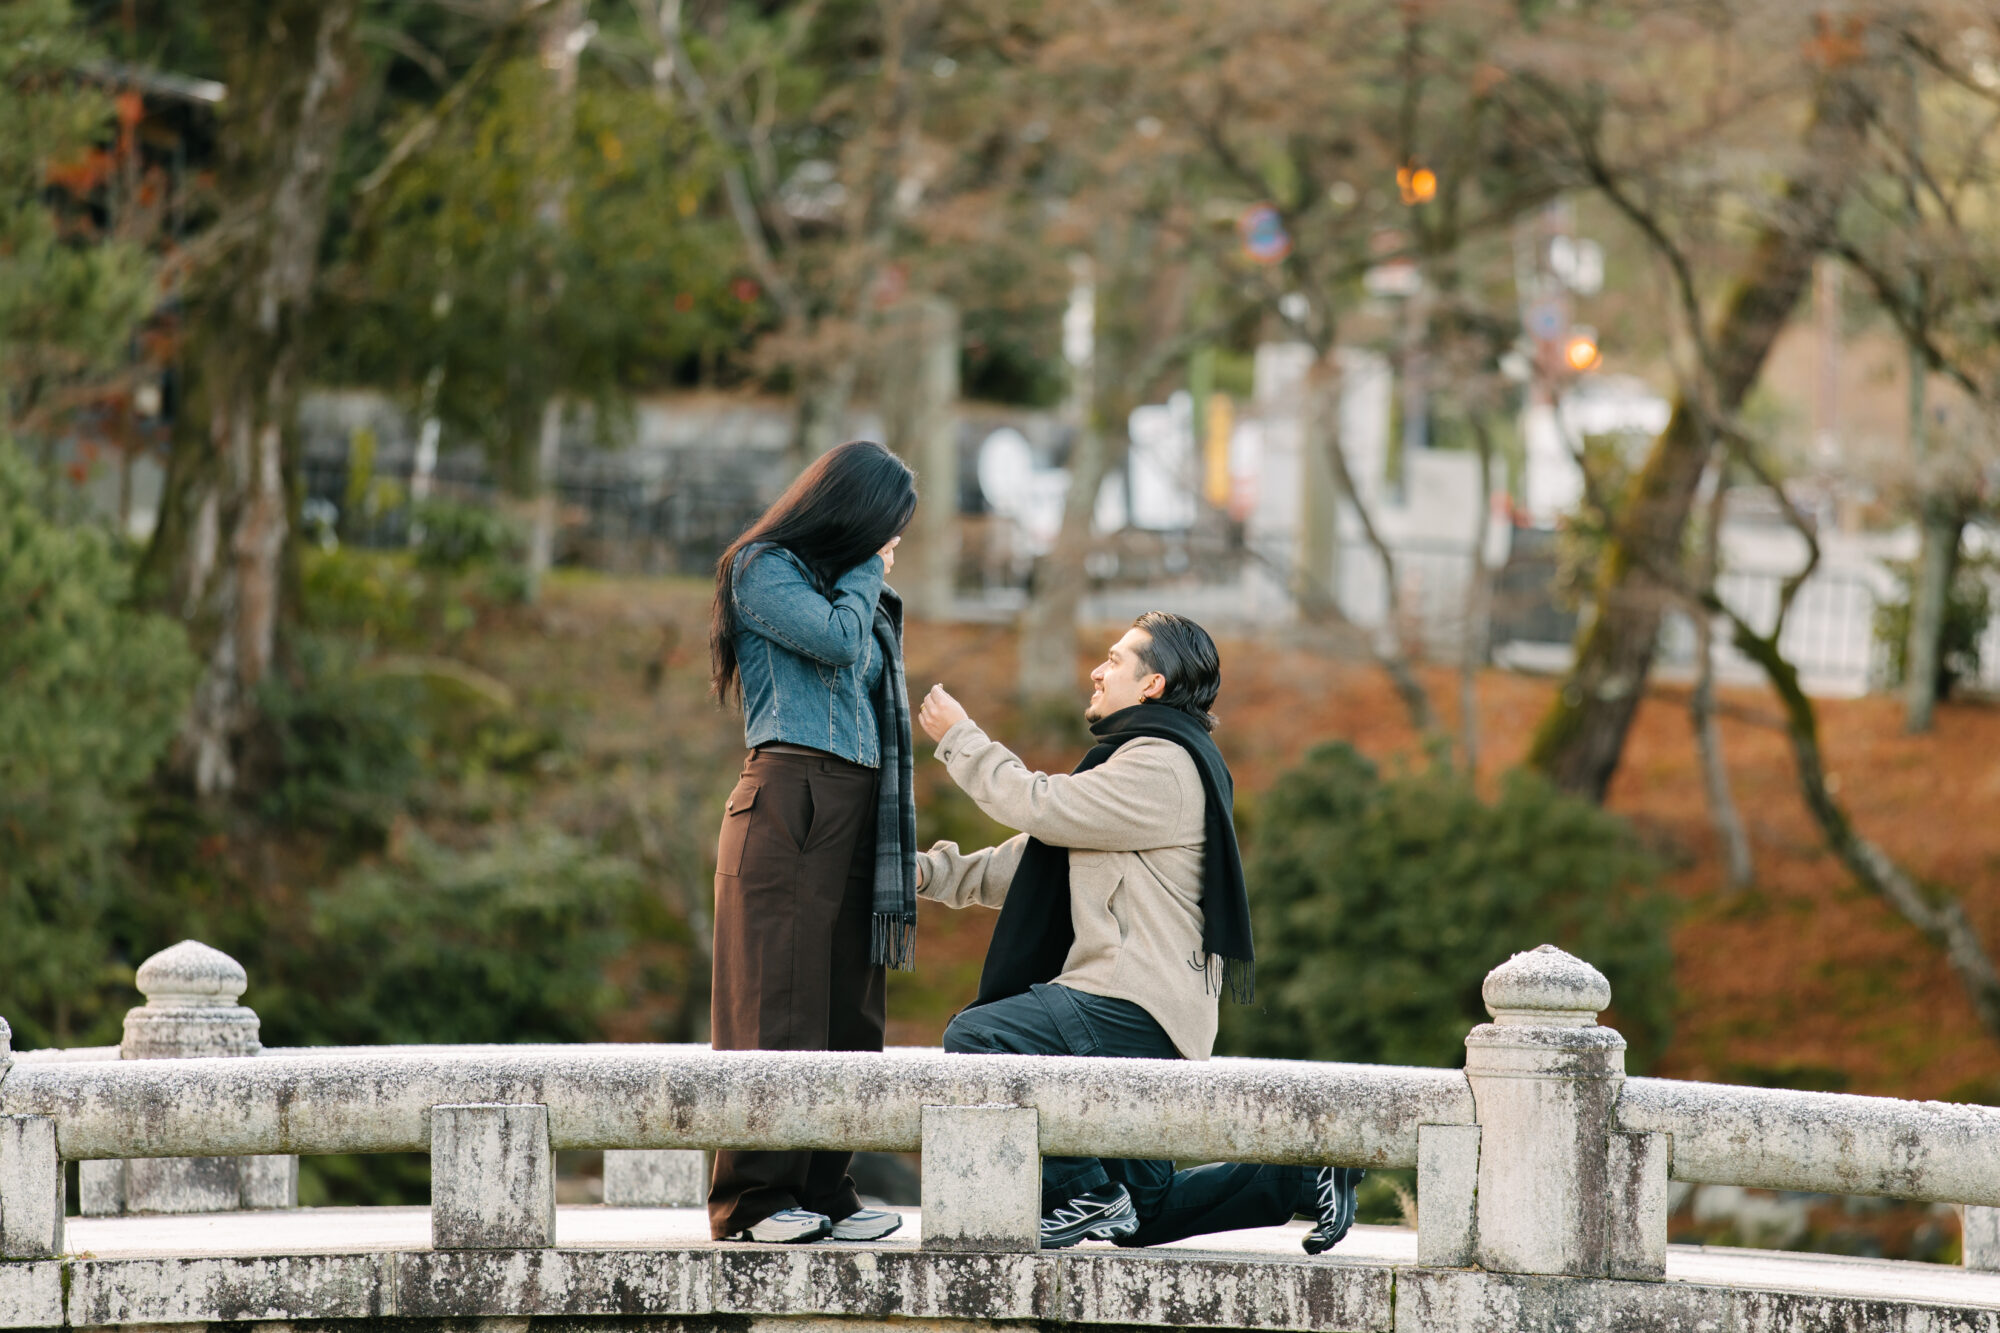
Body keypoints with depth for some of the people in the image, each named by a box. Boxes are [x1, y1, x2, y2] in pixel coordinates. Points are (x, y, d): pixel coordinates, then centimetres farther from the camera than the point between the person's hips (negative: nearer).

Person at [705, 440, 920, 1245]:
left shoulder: (855, 592, 24)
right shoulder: (764, 569, 0)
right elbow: (835, 640, -15)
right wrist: (867, 572, 3)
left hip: (859, 814, 8)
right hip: (788, 806, -8)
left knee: (846, 1009, 4)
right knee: (779, 1005, -10)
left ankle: (824, 1190, 5)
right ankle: (754, 1199, -10)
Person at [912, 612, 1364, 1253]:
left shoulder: (1161, 766, -11)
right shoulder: (1141, 757, 23)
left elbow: (1040, 806, -15)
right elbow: (1029, 862, 22)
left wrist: (960, 739, -2)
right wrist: (930, 872, 12)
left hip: (1136, 1008, -11)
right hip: (1140, 1014, 11)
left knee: (975, 1037, -24)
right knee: (1146, 1215, 14)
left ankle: (1086, 1192, -19)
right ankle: (1305, 1176, 16)